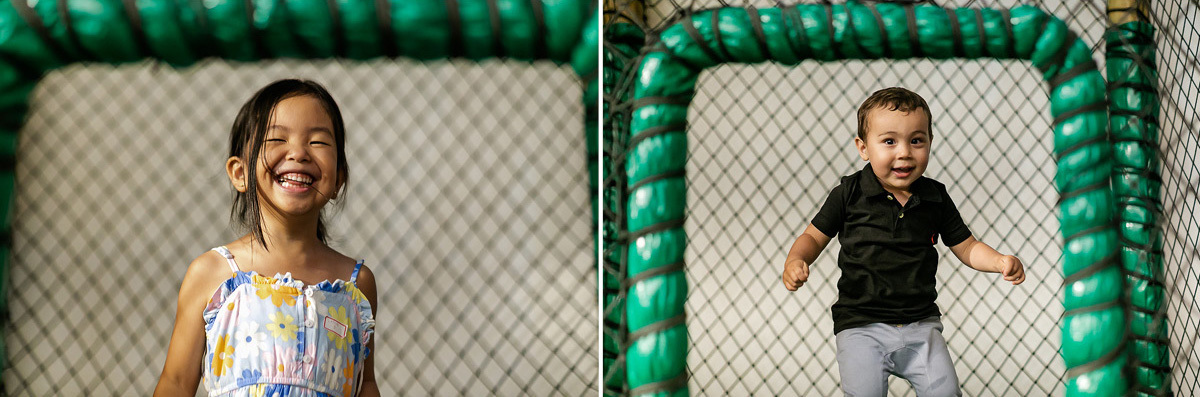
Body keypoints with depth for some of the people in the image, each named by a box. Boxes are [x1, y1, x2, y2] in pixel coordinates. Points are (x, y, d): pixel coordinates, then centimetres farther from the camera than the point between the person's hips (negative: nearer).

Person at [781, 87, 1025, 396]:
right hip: (861, 325, -2)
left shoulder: (935, 197, 3)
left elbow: (966, 247, 11)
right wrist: (795, 261, -16)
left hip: (920, 325, 2)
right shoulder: (849, 194, -4)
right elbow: (814, 237, 4)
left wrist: (1001, 261, -7)